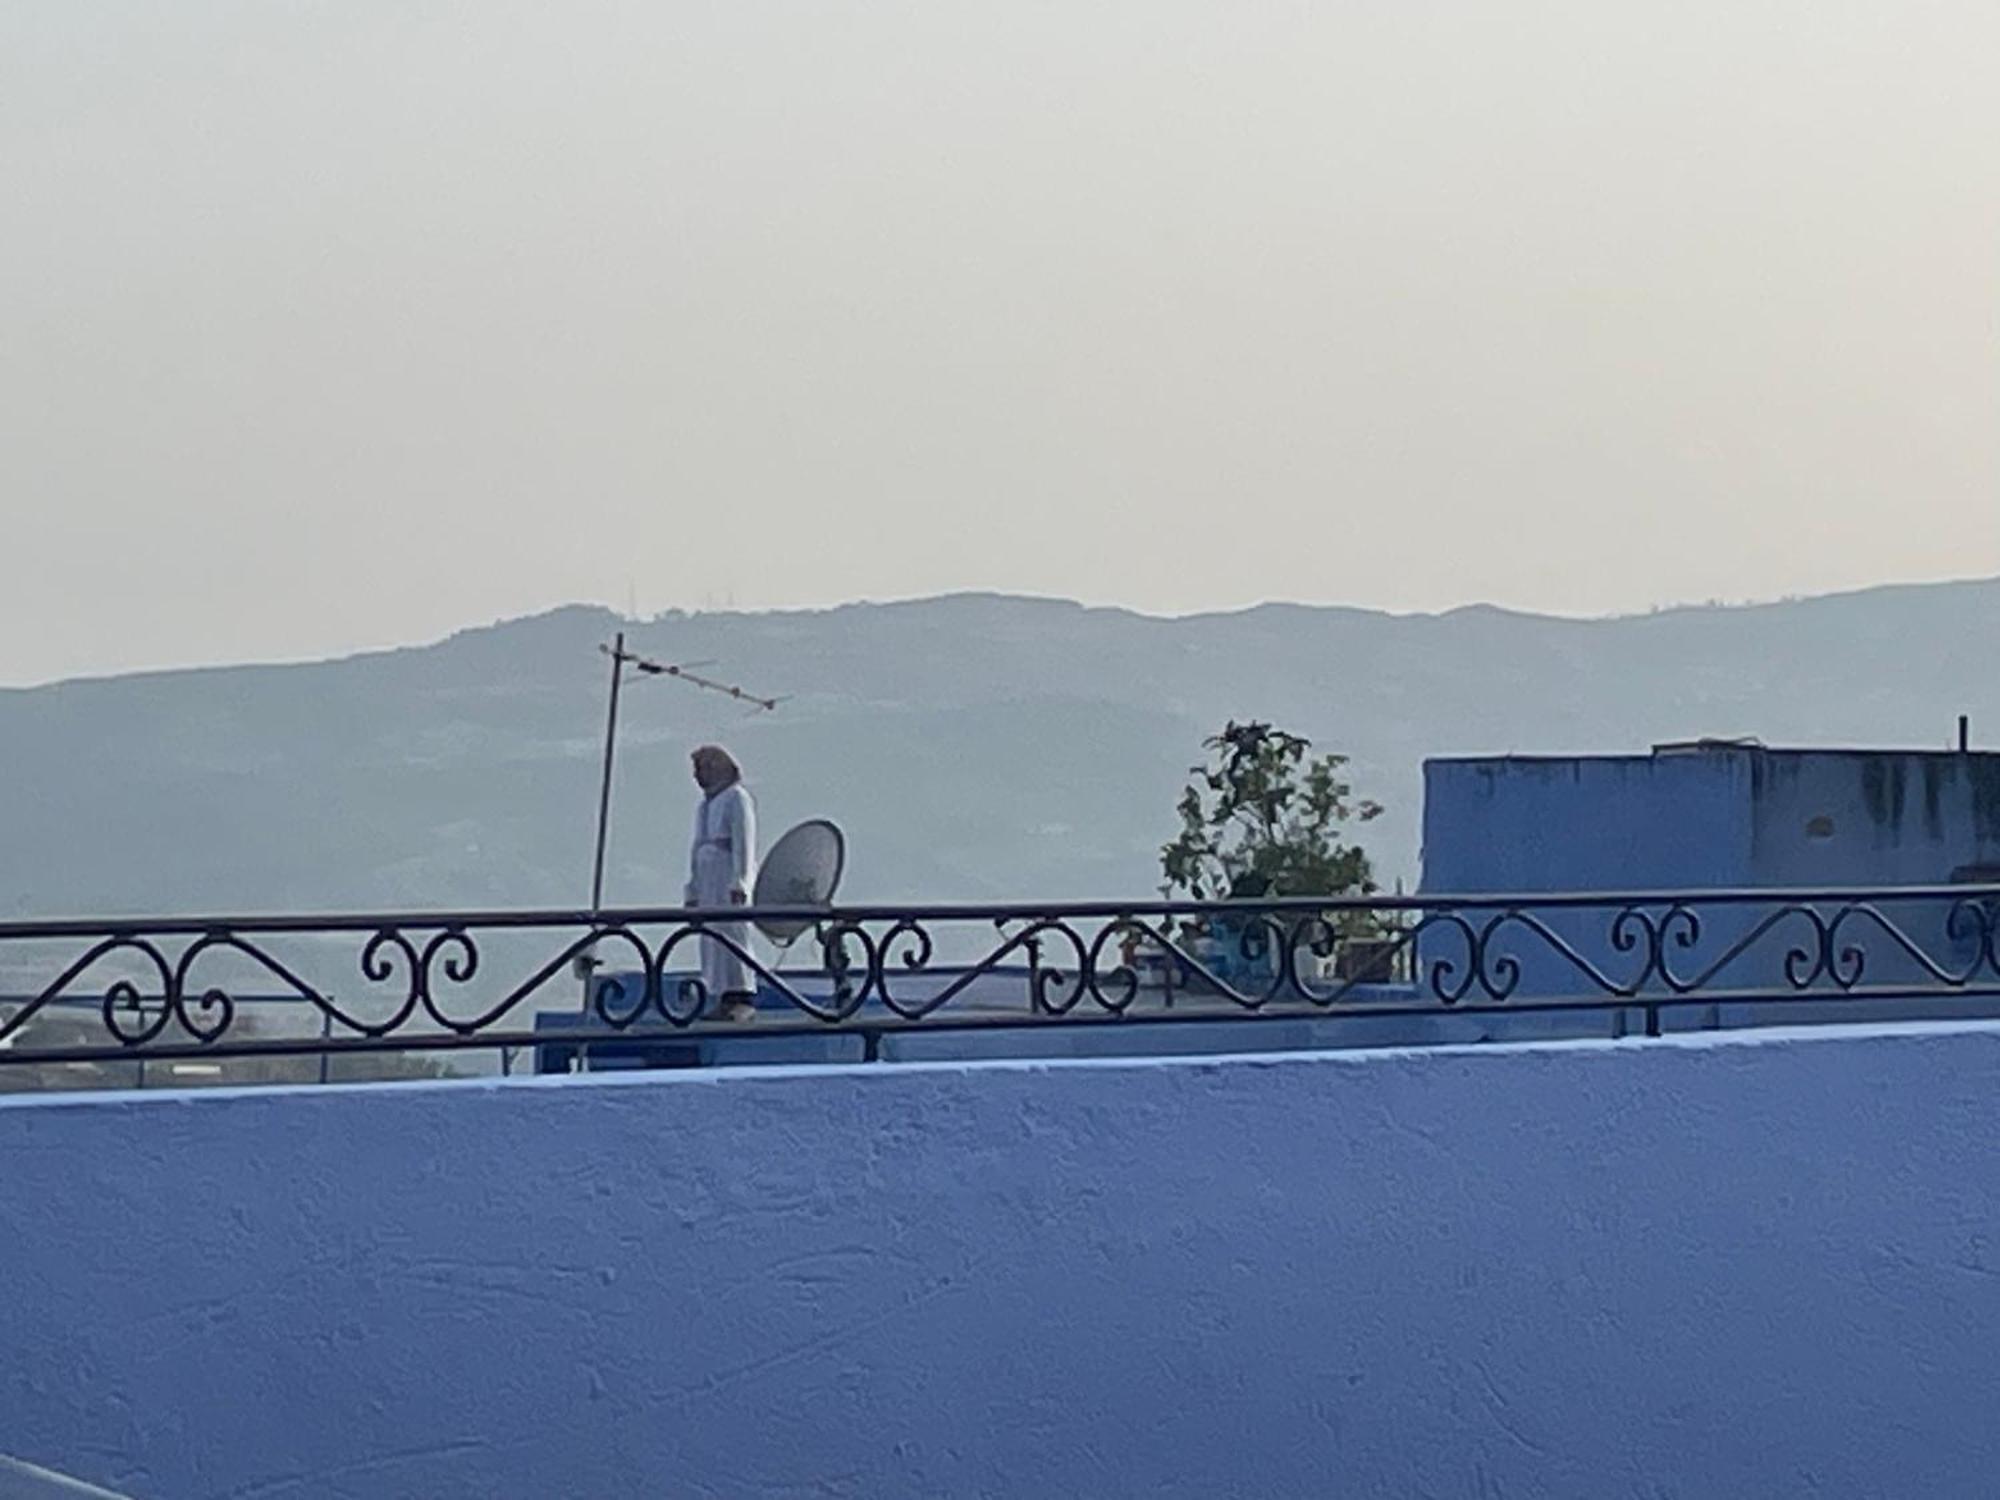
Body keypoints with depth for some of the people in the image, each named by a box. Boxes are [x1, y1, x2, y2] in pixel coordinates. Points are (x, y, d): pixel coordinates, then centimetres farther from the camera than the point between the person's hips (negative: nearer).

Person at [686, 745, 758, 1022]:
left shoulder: (736, 798, -2)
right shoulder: (704, 806, 23)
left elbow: (744, 843, -10)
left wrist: (739, 882, -19)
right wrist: (692, 891, 18)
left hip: (731, 877, -8)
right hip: (707, 880, 8)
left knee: (733, 932, -14)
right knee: (711, 938, 1)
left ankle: (744, 998, -17)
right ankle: (725, 999, 0)